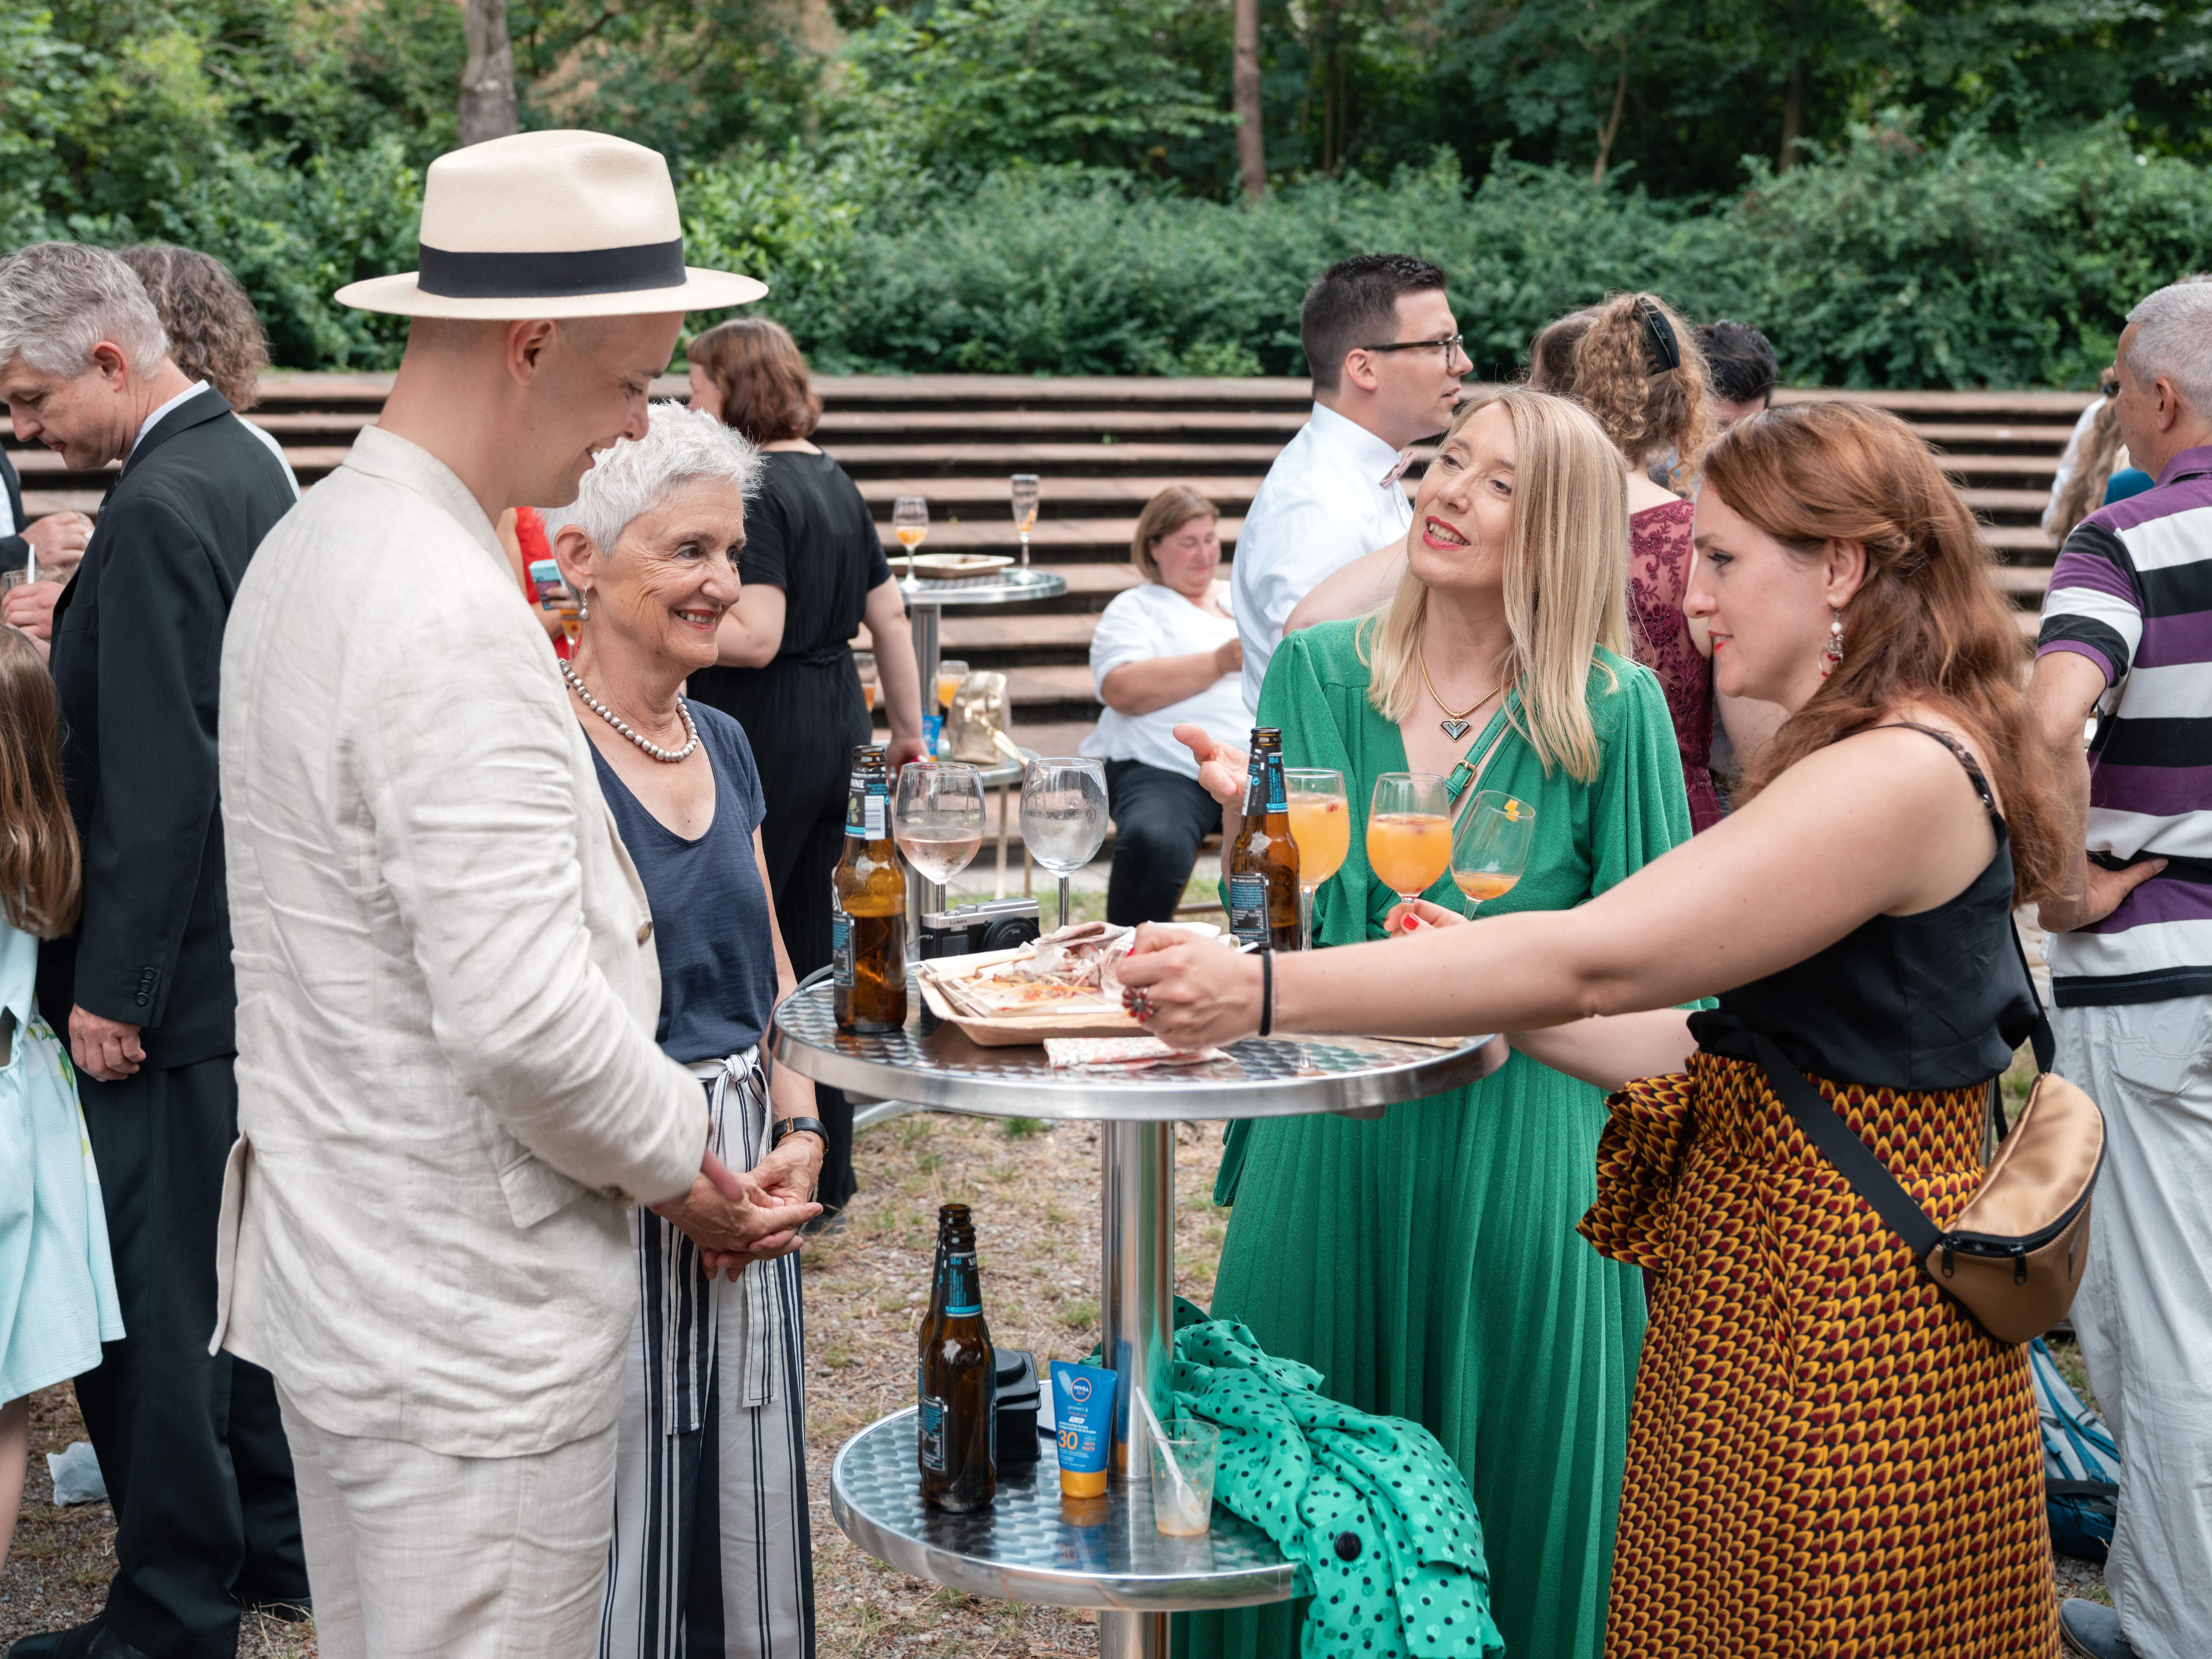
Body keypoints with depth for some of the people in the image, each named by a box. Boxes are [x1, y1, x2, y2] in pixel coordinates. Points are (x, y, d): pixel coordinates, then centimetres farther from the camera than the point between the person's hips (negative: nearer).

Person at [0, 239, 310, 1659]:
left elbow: (158, 780, -23)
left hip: (169, 974, -10)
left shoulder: (161, 507, -19)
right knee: (241, 1265, 19)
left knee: (143, 1301, 0)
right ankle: (275, 1541, 31)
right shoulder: (247, 466, 11)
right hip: (256, 954, 10)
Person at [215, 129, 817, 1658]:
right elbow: (522, 1017, -27)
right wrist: (682, 1164, -10)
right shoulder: (453, 617, -23)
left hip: (340, 1284, 10)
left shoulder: (315, 544, 9)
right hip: (469, 1332, -10)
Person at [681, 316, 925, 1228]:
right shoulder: (834, 482, 13)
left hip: (766, 737, -9)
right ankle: (826, 1177, 21)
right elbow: (889, 614, 18)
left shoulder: (754, 492, -14)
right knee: (807, 948, 14)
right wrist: (909, 725, 26)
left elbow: (755, 636, -22)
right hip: (834, 726, 9)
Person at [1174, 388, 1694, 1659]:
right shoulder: (1319, 672, 5)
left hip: (1520, 1121, -2)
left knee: (1508, 1454, 9)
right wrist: (1244, 819, -12)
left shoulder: (1613, 708, -4)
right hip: (1332, 1115, 3)